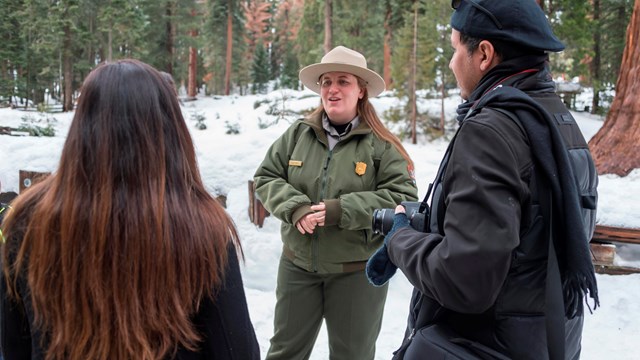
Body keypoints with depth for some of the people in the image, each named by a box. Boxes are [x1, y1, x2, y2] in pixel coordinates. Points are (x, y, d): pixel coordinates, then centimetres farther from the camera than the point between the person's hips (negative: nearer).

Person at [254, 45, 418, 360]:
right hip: (298, 264, 3)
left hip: (358, 271, -3)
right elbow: (265, 178, 3)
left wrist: (341, 210, -24)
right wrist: (295, 208, -16)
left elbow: (403, 199, -16)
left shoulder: (381, 145, -10)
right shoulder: (298, 133, 0)